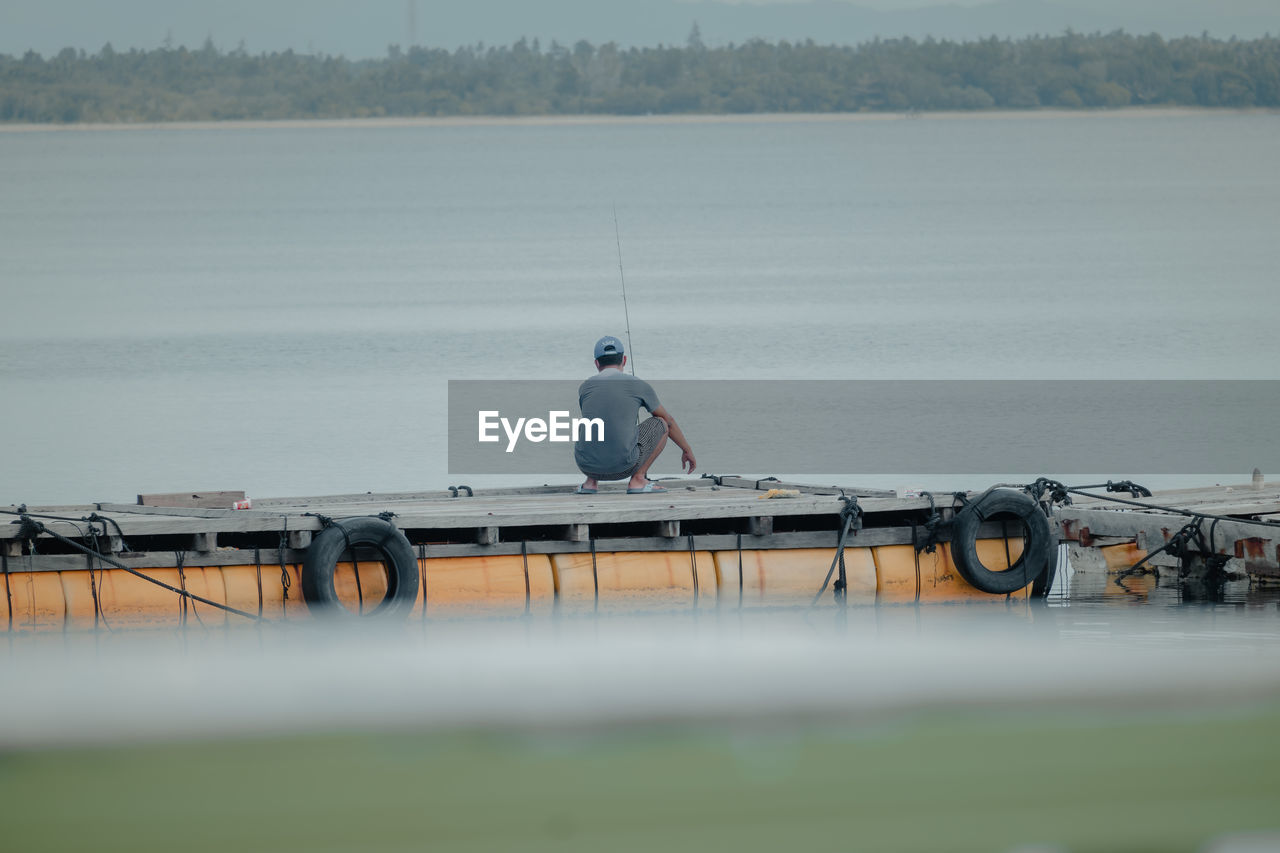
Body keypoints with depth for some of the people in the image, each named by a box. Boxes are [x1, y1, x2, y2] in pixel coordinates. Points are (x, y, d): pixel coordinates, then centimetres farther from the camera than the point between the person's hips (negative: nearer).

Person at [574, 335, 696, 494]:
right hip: (622, 466, -3)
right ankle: (638, 479, 8)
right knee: (660, 424, 18)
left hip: (588, 465, 3)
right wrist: (687, 450, 38)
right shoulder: (639, 386, 5)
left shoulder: (585, 387, 11)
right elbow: (669, 421, 21)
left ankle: (591, 482, 17)